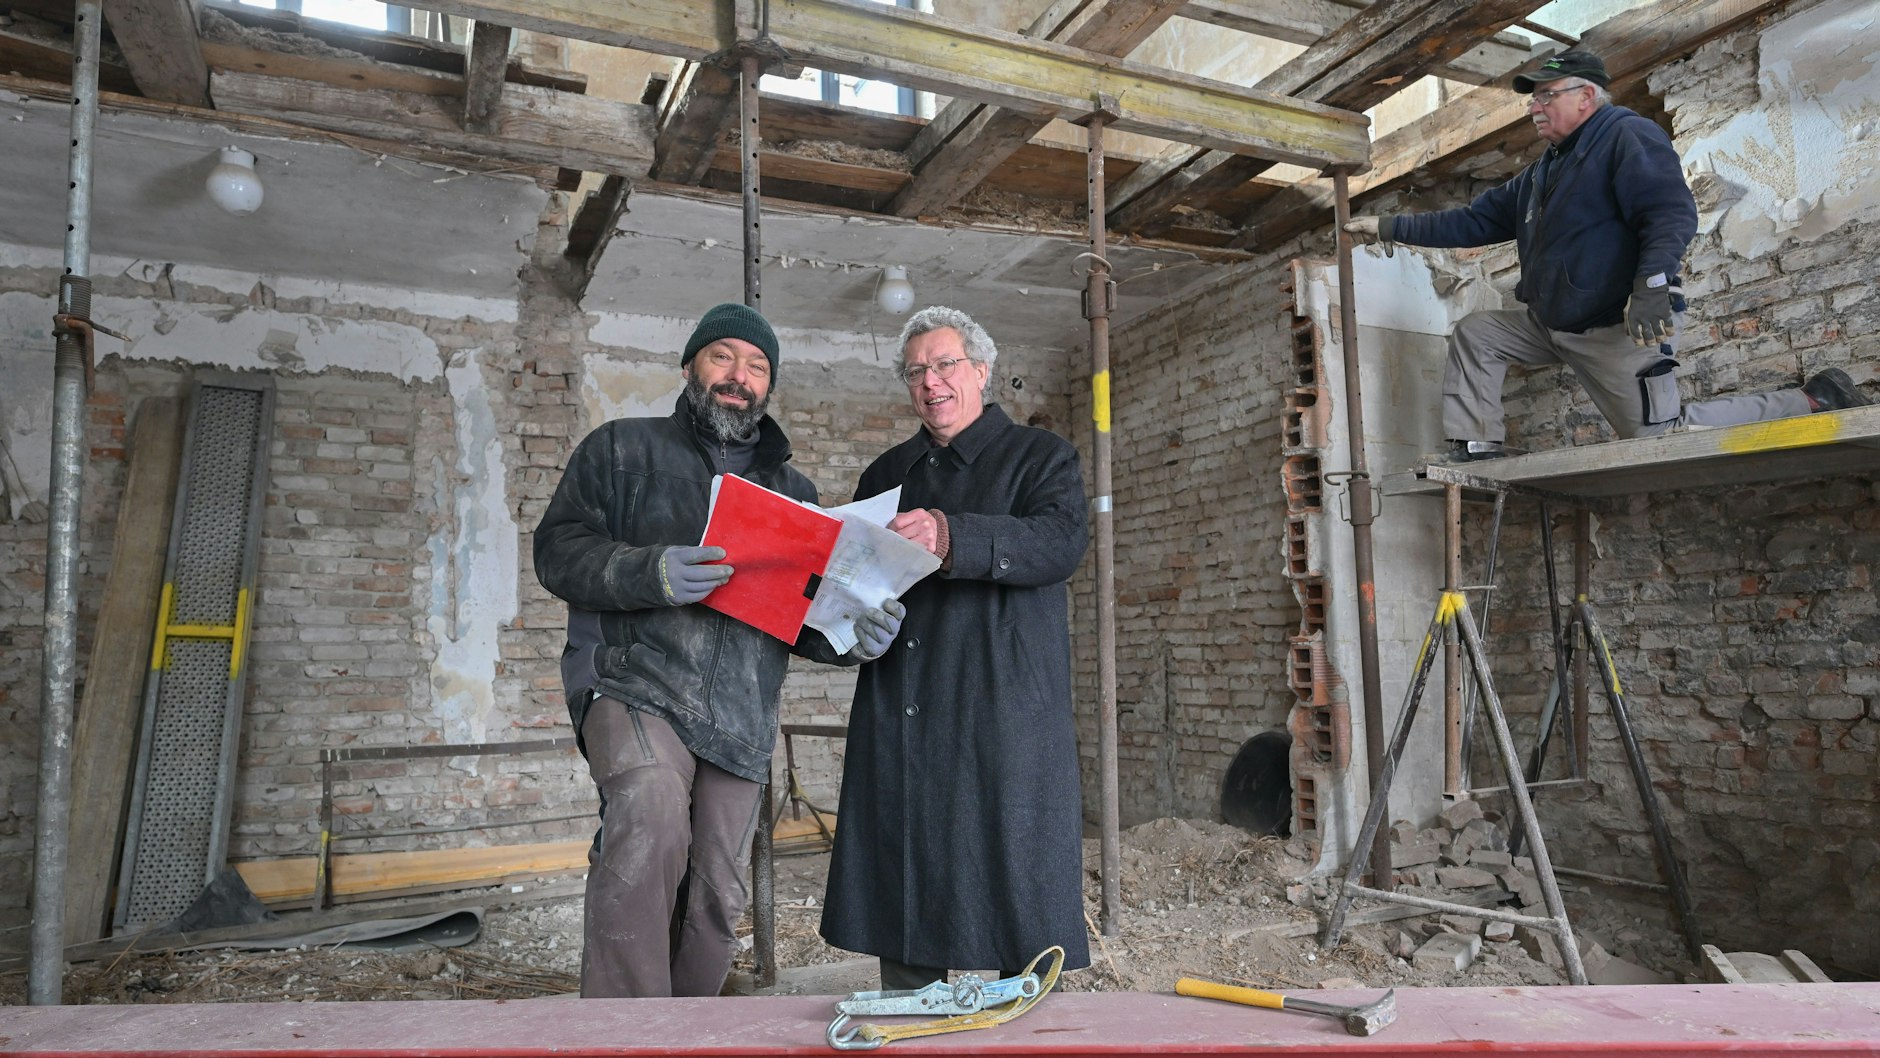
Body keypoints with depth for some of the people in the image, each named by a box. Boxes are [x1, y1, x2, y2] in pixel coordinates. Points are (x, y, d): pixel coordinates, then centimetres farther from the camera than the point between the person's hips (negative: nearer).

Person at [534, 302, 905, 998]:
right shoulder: (624, 449, 10)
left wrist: (852, 636, -2)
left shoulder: (793, 492, 21)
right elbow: (558, 550, -1)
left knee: (717, 901, 7)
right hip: (635, 686, -4)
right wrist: (651, 574, -20)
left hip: (741, 718, 5)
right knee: (652, 816, -32)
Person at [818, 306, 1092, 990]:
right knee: (901, 900, 9)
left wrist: (952, 536, -28)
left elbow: (1061, 542, -14)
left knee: (1019, 901, -2)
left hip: (1003, 715, -4)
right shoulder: (885, 474, 22)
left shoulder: (1040, 456, 6)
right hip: (898, 720, 5)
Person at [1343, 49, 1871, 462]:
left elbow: (1672, 212, -20)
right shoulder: (1541, 173, 18)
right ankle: (1474, 447, 4)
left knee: (1661, 437, -13)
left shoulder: (1628, 135, -8)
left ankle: (1813, 402, 4)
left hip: (1619, 327, -8)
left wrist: (1652, 282, -34)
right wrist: (1390, 227, 14)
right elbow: (1474, 222, 19)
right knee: (1473, 333, 7)